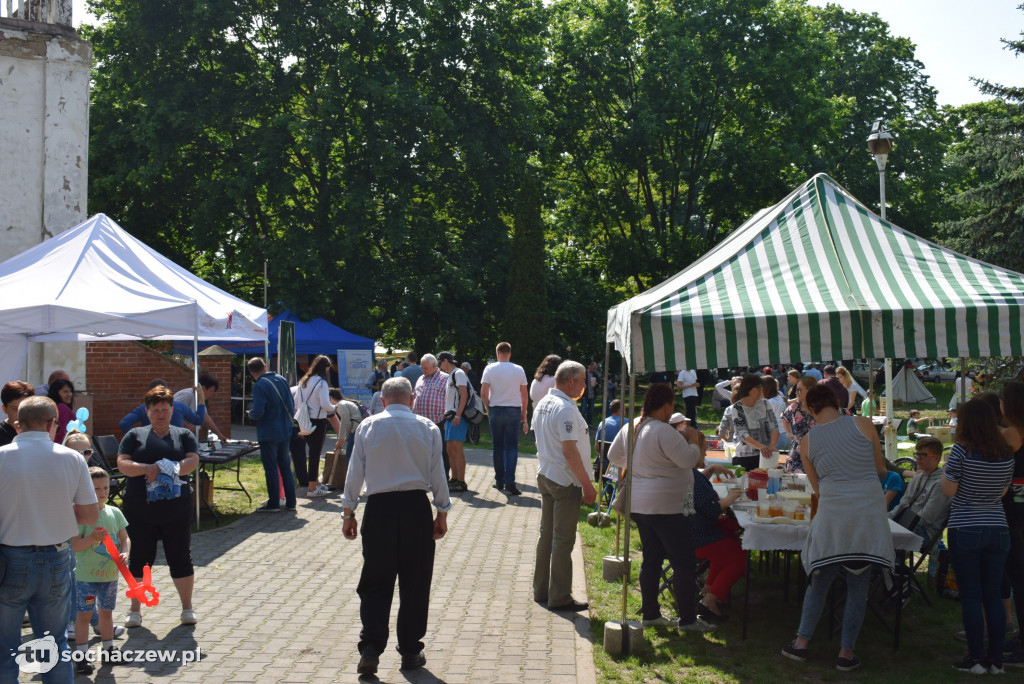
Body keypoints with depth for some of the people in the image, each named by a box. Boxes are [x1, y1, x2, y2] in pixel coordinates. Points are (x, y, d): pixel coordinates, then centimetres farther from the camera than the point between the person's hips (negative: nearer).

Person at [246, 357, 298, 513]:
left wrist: (250, 414, -1)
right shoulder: (282, 380, 5)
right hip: (286, 431, 7)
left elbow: (258, 412, -22)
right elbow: (292, 406, 9)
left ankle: (273, 503, 9)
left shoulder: (259, 386, -16)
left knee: (271, 469, 3)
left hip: (268, 434, -7)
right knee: (285, 467, 15)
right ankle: (290, 502, 19)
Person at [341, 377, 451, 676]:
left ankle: (370, 649, -1)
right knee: (415, 584, 10)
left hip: (379, 508, 0)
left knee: (375, 583, 8)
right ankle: (410, 652, 18)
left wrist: (349, 512, 9)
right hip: (416, 508, 0)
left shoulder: (368, 426, 0)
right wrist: (442, 512, 12)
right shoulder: (428, 428, 1)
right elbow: (437, 474, 3)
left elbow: (355, 472, 1)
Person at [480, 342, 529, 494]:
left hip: (495, 410, 0)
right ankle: (510, 481, -11)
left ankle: (499, 480, 14)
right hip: (514, 410, 0)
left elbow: (483, 393, -6)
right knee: (512, 446, 0)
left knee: (497, 446, 9)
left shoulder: (490, 369, -1)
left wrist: (488, 409, 9)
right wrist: (524, 415, 12)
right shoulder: (519, 370, 2)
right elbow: (524, 395, 4)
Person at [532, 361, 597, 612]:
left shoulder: (542, 403, 9)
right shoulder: (566, 409, -20)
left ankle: (541, 590, 26)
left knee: (546, 534, 17)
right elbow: (570, 452, -23)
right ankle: (559, 598, 7)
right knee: (563, 540, -1)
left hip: (545, 476, 9)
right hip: (565, 481, -9)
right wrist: (587, 485, -17)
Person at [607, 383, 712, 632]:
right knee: (683, 563, 1)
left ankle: (650, 613, 23)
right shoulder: (663, 431, -21)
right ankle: (687, 619, 6)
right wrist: (693, 440, -5)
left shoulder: (631, 428, 7)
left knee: (651, 559, 17)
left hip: (639, 505, 9)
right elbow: (688, 460, -21)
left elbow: (613, 455, 19)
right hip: (666, 507, -9)